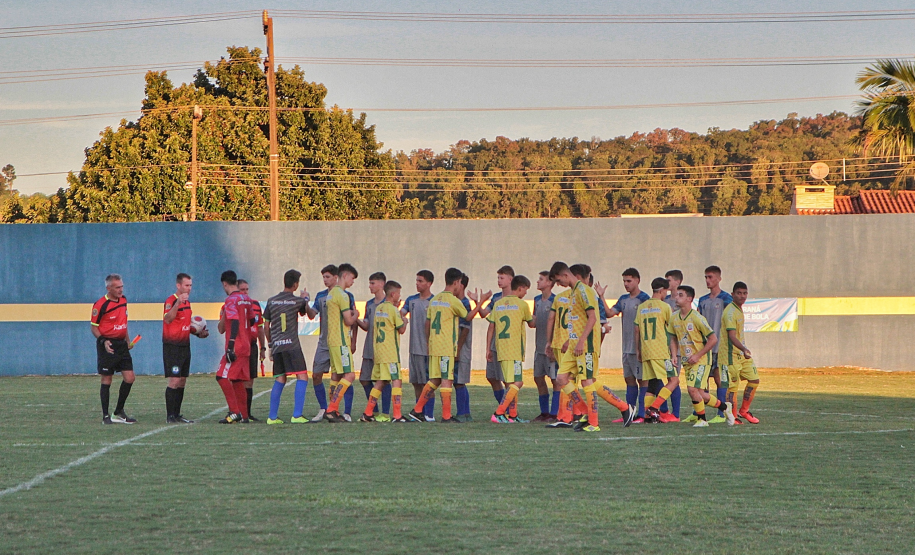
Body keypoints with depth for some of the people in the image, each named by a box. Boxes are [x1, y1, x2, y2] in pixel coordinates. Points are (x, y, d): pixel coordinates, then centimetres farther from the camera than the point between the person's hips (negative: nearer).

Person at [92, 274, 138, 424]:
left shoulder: (123, 300, 10)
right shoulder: (100, 305, -13)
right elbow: (94, 327, -8)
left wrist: (127, 340, 14)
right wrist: (103, 341, -23)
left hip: (121, 344, 7)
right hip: (108, 346, -7)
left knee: (129, 378, 2)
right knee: (106, 380, -1)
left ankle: (119, 412, 15)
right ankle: (106, 416, 7)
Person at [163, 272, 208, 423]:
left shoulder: (187, 303, 15)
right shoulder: (171, 301, -12)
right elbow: (167, 319, -31)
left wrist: (198, 333, 12)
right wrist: (177, 303, -41)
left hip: (185, 346, 9)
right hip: (172, 347, -9)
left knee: (182, 382, 9)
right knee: (174, 380, -11)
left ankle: (177, 415, 14)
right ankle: (170, 416, -8)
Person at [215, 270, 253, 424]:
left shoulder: (231, 300, -11)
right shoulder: (246, 299, 15)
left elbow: (235, 323, -20)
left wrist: (230, 347, -23)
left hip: (236, 347, -9)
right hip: (246, 346, 9)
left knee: (222, 377, -10)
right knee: (238, 380, 13)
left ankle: (235, 412, -16)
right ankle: (243, 415, 13)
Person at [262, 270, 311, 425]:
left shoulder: (271, 301, 9)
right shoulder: (297, 301, -1)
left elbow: (266, 326, 14)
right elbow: (306, 312, 22)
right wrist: (306, 298, 38)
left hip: (276, 346, 5)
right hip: (291, 345, -5)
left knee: (280, 380, 12)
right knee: (302, 377, -3)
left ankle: (272, 417, 9)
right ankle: (297, 415, -13)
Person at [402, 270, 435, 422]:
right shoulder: (411, 300, 13)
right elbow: (400, 314, 6)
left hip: (428, 348, -6)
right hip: (414, 348, 6)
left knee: (428, 382, -5)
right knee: (416, 382, 9)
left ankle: (429, 414, -2)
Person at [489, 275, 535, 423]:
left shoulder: (498, 304, 10)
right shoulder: (522, 304, -4)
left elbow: (491, 328, 10)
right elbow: (531, 324, 11)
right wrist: (534, 317, 33)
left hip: (501, 349, 7)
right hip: (515, 350, -7)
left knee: (512, 382, 14)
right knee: (517, 383, -7)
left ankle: (513, 416, 14)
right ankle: (498, 414, -17)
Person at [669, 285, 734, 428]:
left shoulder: (697, 318, -16)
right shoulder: (674, 318, 4)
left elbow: (713, 339, -13)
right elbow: (673, 339, 18)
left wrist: (697, 356, -15)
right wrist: (674, 355, 1)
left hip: (700, 360, -7)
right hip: (686, 361, 7)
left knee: (693, 389, -18)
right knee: (700, 394, 7)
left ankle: (702, 419, 0)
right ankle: (724, 407, 28)